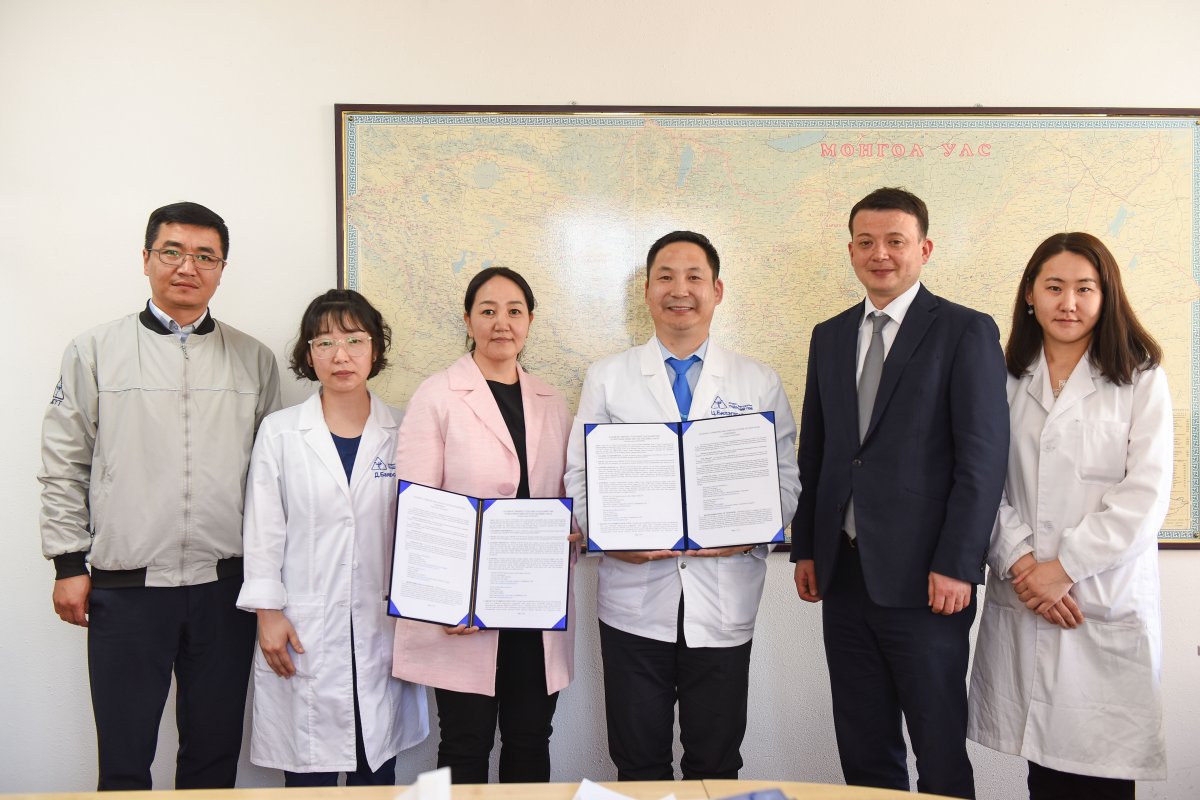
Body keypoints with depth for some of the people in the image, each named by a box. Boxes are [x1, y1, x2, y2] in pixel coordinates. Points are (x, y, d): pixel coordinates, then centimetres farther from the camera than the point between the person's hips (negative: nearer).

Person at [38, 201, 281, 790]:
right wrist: (69, 564, 0)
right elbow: (64, 465, 5)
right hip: (125, 587, -1)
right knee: (123, 758, 9)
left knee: (215, 753, 13)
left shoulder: (254, 360, 7)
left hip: (224, 586, 2)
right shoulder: (94, 352, 3)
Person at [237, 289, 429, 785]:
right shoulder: (279, 432, 2)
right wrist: (268, 612, -4)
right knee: (308, 773, 5)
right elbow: (262, 530, 1)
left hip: (381, 628, 1)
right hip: (302, 633, -1)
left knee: (377, 771, 9)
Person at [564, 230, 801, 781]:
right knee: (639, 767, 12)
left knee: (716, 766, 12)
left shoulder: (760, 383, 6)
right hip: (636, 597, 0)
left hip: (724, 601, 1)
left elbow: (786, 481, 6)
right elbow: (579, 477, 3)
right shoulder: (607, 378, 5)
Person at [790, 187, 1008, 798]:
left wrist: (957, 565, -14)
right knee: (863, 751, 14)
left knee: (940, 749, 8)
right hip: (843, 572, 5)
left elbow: (983, 456, -9)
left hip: (923, 579, -5)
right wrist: (805, 547, 10)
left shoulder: (966, 332, -4)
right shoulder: (829, 337, 12)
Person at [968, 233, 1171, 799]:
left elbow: (1145, 496, -6)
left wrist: (1064, 567, -11)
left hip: (1108, 609, -2)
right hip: (1020, 604, 2)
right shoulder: (1007, 380, 9)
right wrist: (1020, 562, -8)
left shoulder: (1140, 380, 2)